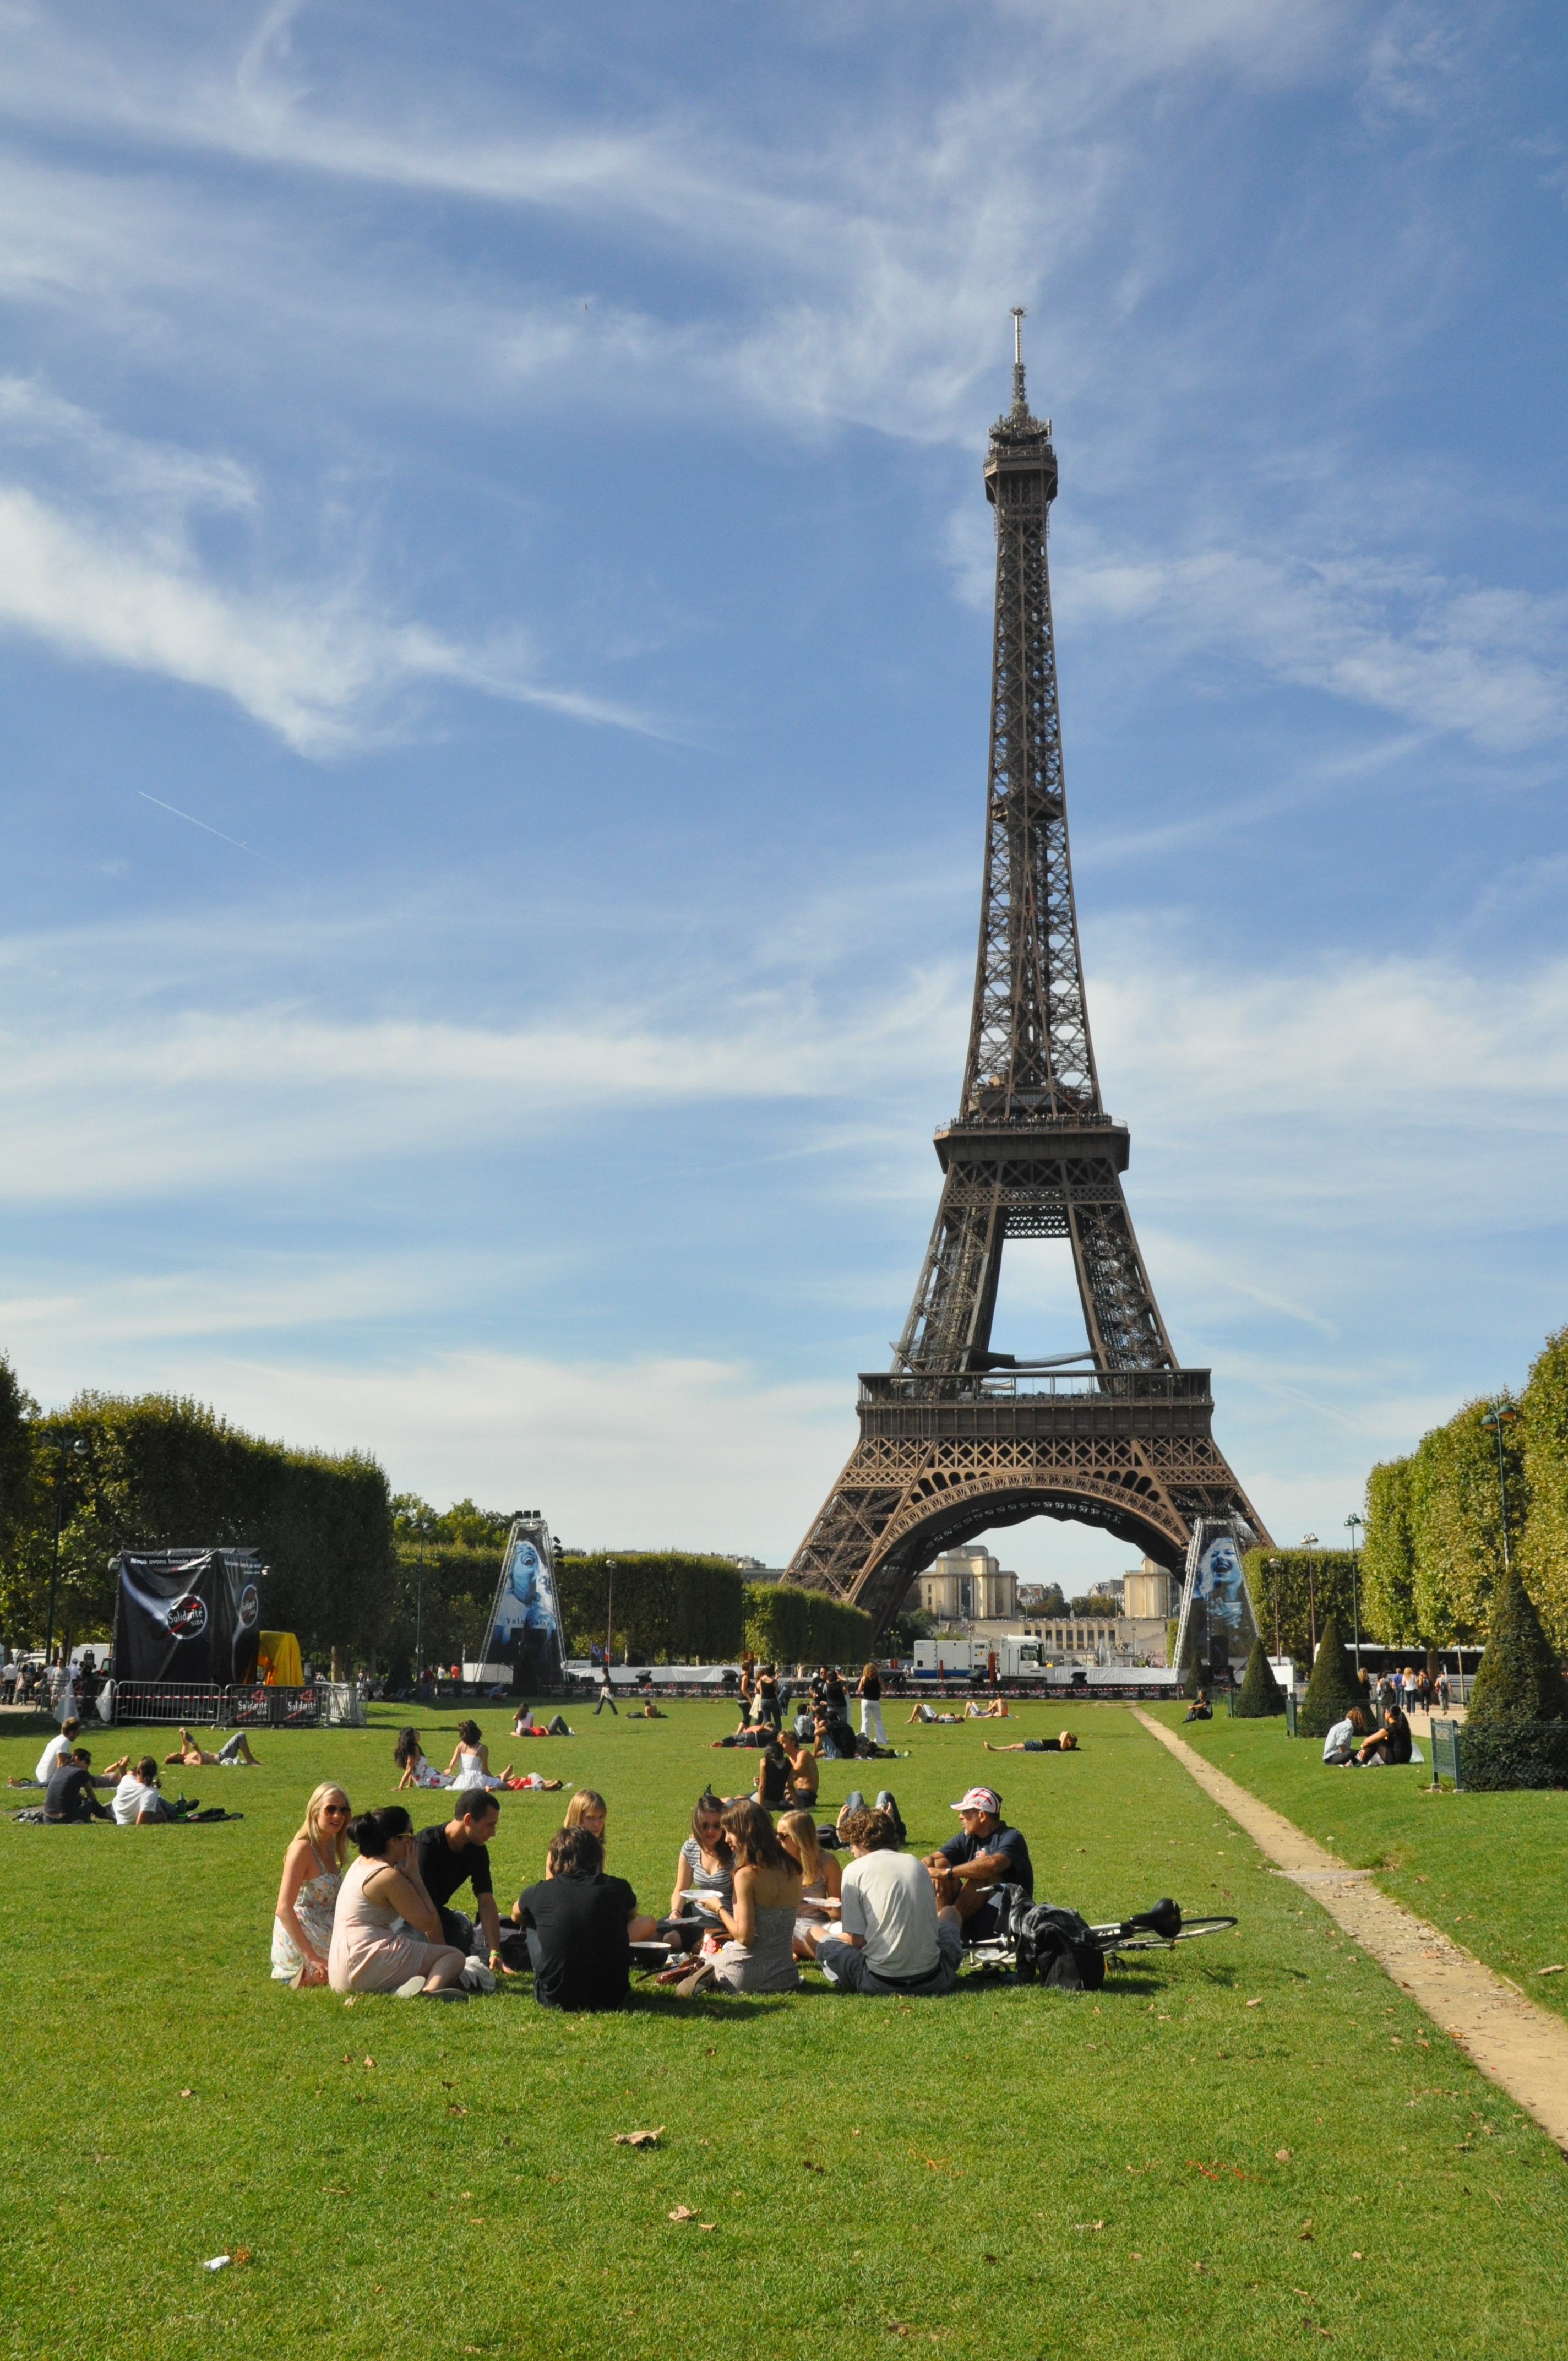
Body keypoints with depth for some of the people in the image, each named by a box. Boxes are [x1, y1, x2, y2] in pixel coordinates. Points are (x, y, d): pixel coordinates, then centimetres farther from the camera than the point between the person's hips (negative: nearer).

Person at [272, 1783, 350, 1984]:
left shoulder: (330, 1846, 8)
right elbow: (283, 1910, -25)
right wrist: (311, 1958, -29)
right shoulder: (302, 1848, -19)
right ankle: (306, 1974, -1)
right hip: (299, 1935, -9)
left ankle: (306, 1972, 11)